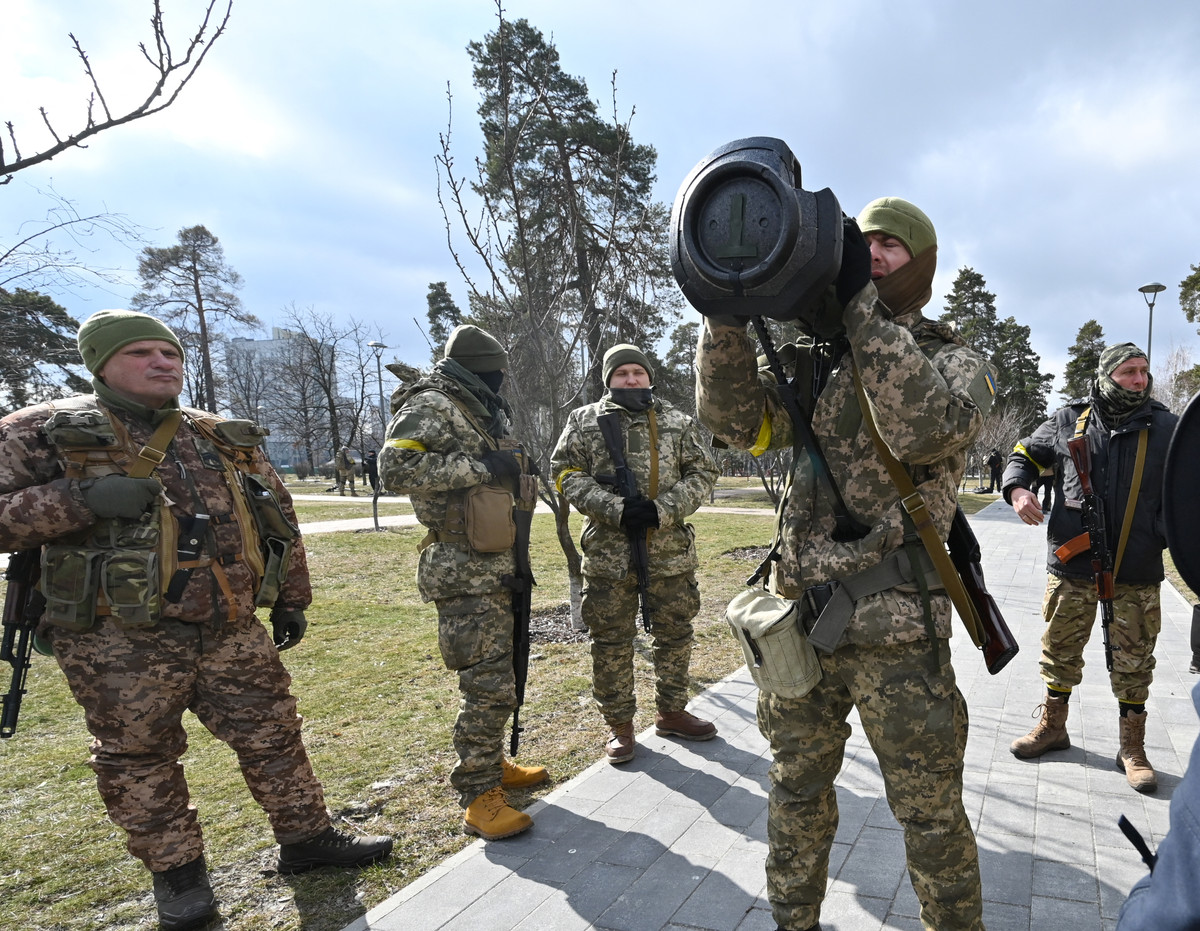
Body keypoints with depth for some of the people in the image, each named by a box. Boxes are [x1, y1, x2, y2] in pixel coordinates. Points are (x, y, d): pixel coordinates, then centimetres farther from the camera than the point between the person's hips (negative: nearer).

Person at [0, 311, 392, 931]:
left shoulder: (231, 440, 9)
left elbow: (280, 521, 15)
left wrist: (292, 597, 15)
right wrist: (76, 500, -23)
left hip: (232, 634, 4)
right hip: (121, 646, -3)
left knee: (273, 736, 11)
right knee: (139, 761, 11)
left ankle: (307, 838, 28)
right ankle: (176, 873, 31)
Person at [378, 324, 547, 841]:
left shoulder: (479, 412, 20)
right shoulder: (431, 407, -10)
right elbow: (396, 468, -25)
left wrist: (514, 470, 11)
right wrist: (478, 467, -23)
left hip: (498, 567, 10)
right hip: (465, 574, -10)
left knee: (498, 675, 17)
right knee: (488, 685, -8)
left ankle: (492, 763, 32)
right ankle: (478, 797, 4)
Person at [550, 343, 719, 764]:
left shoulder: (679, 422, 7)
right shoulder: (584, 421, 3)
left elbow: (702, 473, 4)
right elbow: (568, 475, -3)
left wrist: (662, 510, -12)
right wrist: (616, 509, -17)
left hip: (671, 551, 2)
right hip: (608, 552, -2)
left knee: (675, 633, 13)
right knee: (611, 640, 5)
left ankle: (671, 712, 32)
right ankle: (619, 724, 21)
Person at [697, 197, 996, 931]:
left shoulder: (957, 361, 0)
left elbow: (925, 429, -23)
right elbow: (736, 418, -4)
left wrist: (860, 303, -23)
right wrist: (728, 307, -15)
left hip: (899, 637, -3)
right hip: (799, 623, 4)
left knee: (932, 817, 12)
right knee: (797, 796, 19)